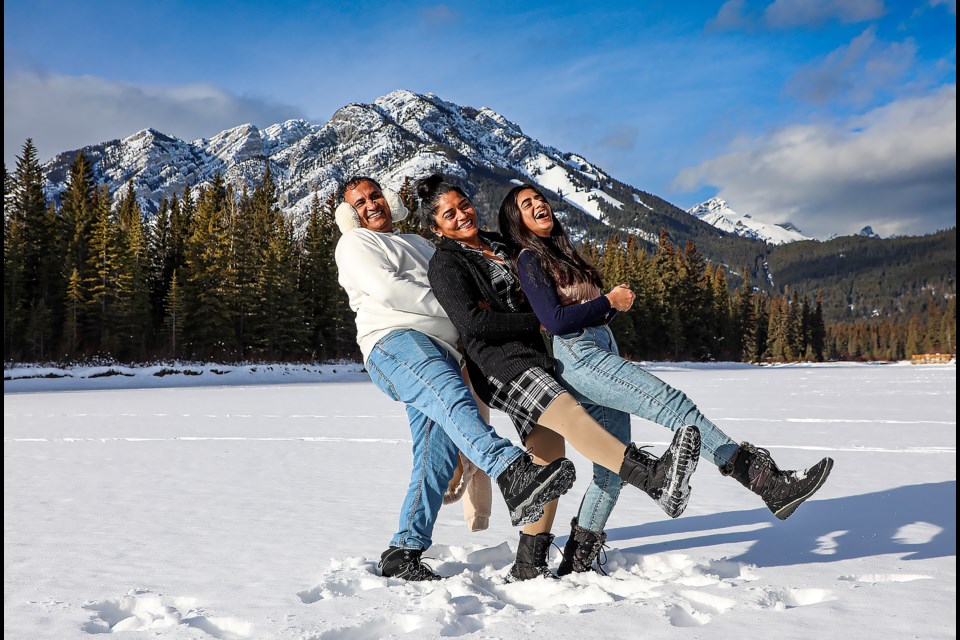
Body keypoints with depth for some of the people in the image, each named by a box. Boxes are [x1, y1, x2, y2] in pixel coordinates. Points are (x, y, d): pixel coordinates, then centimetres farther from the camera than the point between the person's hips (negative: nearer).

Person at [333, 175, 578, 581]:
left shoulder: (418, 244, 39)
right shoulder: (355, 243, 17)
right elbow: (387, 290, -2)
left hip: (443, 352, 7)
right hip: (395, 343, -7)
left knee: (437, 459, -8)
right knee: (451, 397, -36)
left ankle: (403, 553, -5)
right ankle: (513, 474, -58)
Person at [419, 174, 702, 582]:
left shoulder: (497, 244, 23)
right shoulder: (445, 263, -1)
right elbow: (473, 323, -14)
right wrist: (536, 322, -9)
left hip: (535, 360, 9)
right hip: (500, 364, -8)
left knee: (550, 459, 0)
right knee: (571, 415, -31)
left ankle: (529, 564, 6)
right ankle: (657, 479, -50)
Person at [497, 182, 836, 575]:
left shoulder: (560, 253, 26)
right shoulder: (529, 259, 0)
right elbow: (554, 321, -13)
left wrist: (614, 304, 4)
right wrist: (610, 301, -6)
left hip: (600, 356, 9)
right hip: (578, 359, -9)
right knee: (673, 404, -20)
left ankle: (576, 562, 13)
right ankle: (767, 482, -25)